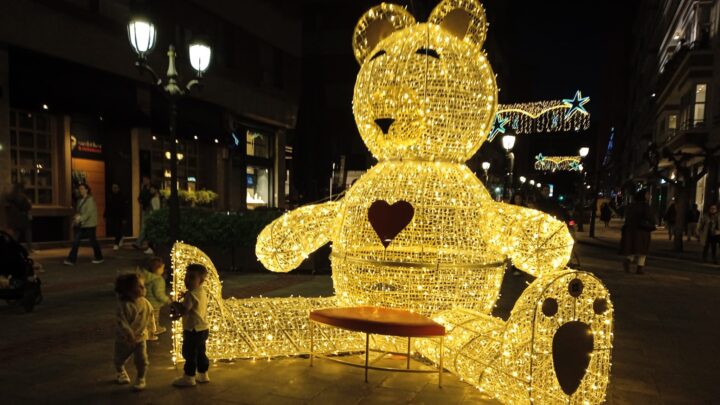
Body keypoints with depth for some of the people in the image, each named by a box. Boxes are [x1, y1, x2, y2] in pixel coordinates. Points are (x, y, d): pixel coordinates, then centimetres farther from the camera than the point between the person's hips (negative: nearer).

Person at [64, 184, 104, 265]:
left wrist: (80, 218, -26)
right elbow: (78, 211, 20)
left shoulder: (90, 199, -11)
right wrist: (77, 216, 0)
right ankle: (71, 260, -2)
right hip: (80, 225, 7)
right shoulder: (80, 200, 12)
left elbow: (89, 212, -19)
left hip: (89, 224, -7)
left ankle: (99, 258, 19)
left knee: (93, 241, 4)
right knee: (75, 241, -2)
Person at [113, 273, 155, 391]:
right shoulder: (124, 305, -26)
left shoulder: (145, 303, -9)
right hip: (124, 338, -2)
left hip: (141, 337, 2)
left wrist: (152, 328, 13)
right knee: (119, 359, 19)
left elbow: (150, 316, 6)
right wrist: (129, 334, -30)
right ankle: (121, 373, 50)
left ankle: (140, 379, 16)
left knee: (142, 360, -6)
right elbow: (121, 322, -28)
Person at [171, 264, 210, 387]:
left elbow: (182, 311, -24)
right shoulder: (202, 292, 9)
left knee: (189, 354, 2)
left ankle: (189, 378, 11)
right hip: (202, 329, 10)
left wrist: (175, 304, -6)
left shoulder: (191, 294, -21)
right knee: (200, 353, 19)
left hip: (193, 330, -10)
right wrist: (178, 308, 9)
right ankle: (203, 375, 29)